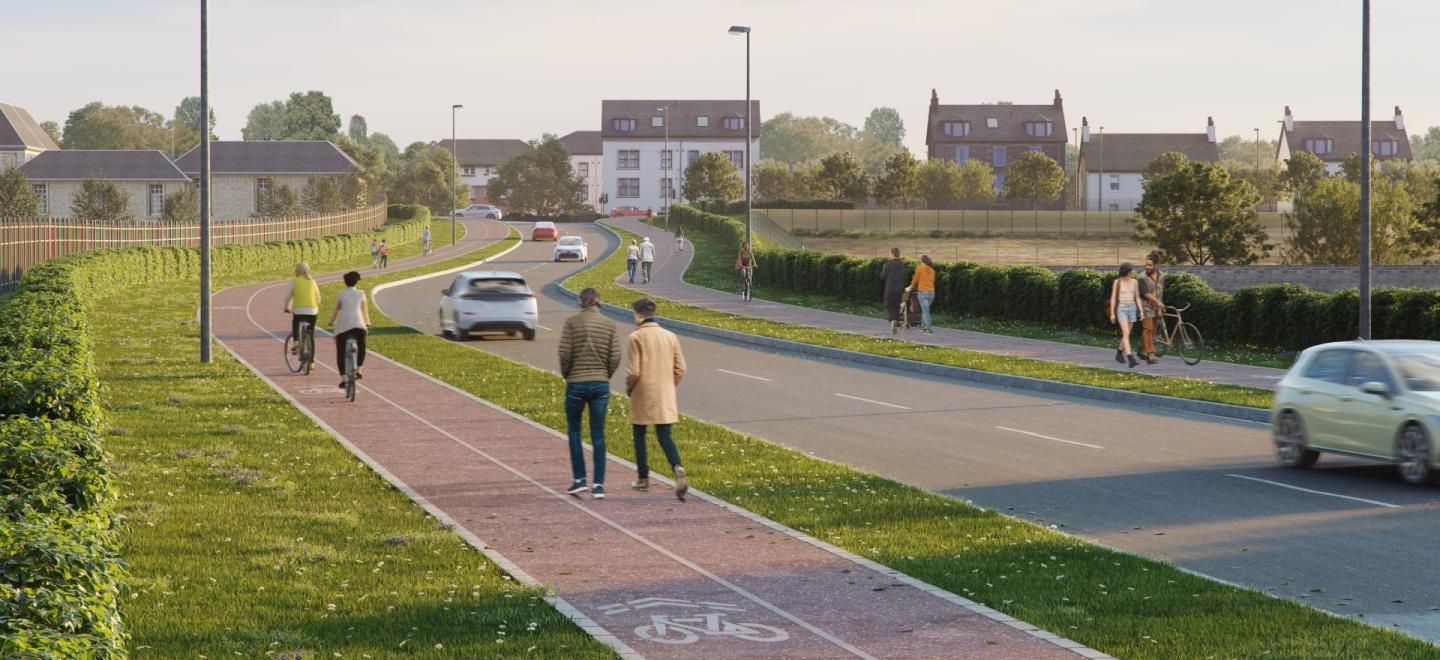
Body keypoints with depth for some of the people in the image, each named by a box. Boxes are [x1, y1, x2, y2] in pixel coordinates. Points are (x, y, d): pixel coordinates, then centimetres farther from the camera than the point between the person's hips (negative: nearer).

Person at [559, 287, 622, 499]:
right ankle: (599, 485, 2)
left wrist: (566, 375, 7)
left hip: (576, 384, -2)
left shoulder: (572, 322, -5)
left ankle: (579, 480, 10)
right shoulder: (609, 324, 2)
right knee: (598, 436, 6)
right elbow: (615, 357, -3)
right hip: (601, 384, 2)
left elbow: (564, 353, -10)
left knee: (574, 431, 15)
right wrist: (605, 376, 13)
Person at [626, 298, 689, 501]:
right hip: (666, 396, 4)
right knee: (664, 436, 5)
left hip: (643, 395, -4)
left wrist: (628, 389, 5)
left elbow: (633, 371, -13)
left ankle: (643, 478, 19)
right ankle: (678, 468, -21)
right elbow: (680, 368, 6)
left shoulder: (636, 337, -10)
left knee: (639, 435, 13)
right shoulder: (670, 336, 5)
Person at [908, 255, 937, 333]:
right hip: (931, 292, 5)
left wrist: (911, 286, 27)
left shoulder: (920, 268, -2)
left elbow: (915, 279, 7)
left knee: (925, 311, -7)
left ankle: (928, 328, -15)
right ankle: (923, 325, 27)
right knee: (925, 310, 20)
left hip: (923, 291, -5)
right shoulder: (932, 270, 12)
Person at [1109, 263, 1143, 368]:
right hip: (1121, 308, -4)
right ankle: (1130, 359, -26)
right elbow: (1113, 298, 0)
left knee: (1126, 334, 10)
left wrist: (1141, 311, 4)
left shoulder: (1134, 282, 8)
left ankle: (1119, 353, 31)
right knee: (1126, 333, -16)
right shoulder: (1117, 282, -2)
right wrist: (1112, 313, -3)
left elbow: (1137, 297, 12)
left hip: (1132, 308, 4)